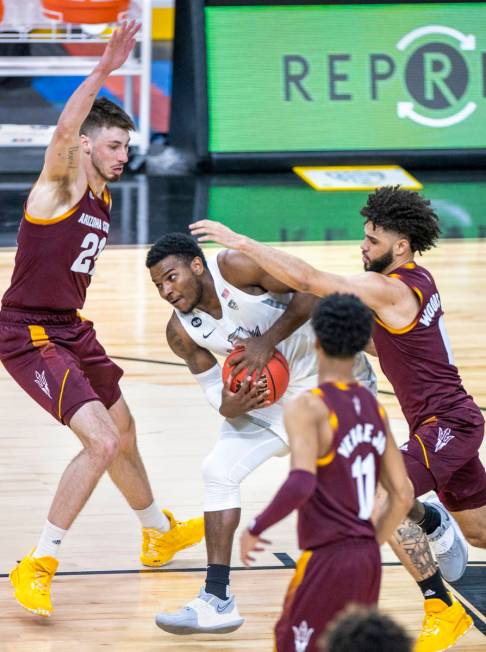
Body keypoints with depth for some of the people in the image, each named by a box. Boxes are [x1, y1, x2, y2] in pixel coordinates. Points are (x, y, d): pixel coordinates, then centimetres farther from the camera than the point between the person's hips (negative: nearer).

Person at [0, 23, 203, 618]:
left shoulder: (102, 197, 10)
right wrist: (103, 70, -47)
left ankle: (159, 534, 48)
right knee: (101, 441, -20)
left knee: (123, 433, 24)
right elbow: (64, 128, -37)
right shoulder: (60, 184, -15)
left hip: (71, 329, 9)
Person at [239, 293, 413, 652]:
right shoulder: (374, 408, 10)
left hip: (327, 559, -7)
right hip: (368, 558, 7)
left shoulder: (308, 408, -13)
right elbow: (403, 496, 11)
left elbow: (301, 484, -26)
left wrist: (255, 529, -13)